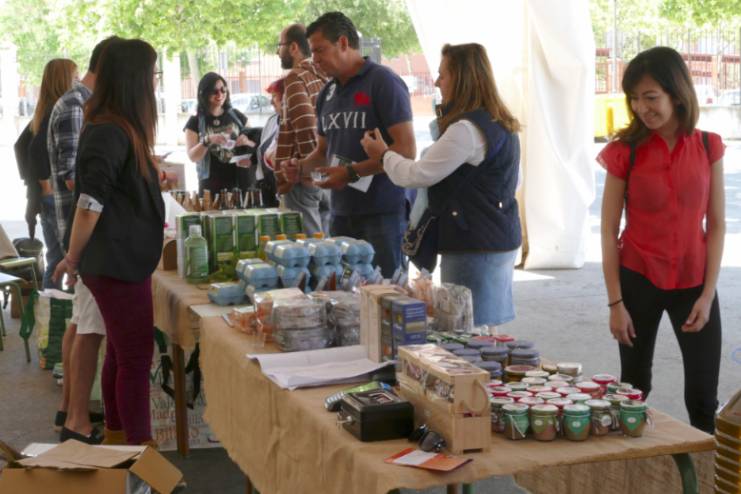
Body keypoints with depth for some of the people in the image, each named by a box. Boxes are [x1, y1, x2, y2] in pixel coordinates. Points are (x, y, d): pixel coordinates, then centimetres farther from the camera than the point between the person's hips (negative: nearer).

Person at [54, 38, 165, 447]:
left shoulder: (122, 128, 11)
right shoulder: (108, 133, -19)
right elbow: (90, 204, -23)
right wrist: (73, 259, -14)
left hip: (126, 259, 10)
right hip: (118, 264, -10)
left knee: (121, 353, 17)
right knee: (136, 357, -3)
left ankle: (118, 438, 28)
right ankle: (140, 447, 4)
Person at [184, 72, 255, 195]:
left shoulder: (236, 116, 8)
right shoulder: (195, 122, 2)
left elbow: (255, 144, 14)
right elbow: (192, 156, -6)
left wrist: (247, 142, -8)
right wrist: (207, 140, -23)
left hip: (238, 182, 2)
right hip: (211, 185, -2)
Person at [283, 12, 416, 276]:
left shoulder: (383, 82, -8)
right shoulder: (326, 93, 13)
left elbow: (406, 150, -15)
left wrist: (351, 172, -17)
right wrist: (302, 167, 3)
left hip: (381, 213, -7)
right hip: (341, 212, 7)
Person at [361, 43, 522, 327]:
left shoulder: (467, 129, -18)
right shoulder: (500, 125, 14)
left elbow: (418, 175, -15)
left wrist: (383, 154, 4)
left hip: (476, 246, -10)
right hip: (500, 241, 10)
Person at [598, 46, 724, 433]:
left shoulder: (708, 148, -2)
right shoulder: (625, 151, -6)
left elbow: (716, 225, 1)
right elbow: (609, 231, -5)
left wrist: (707, 294, -5)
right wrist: (615, 302, -8)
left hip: (693, 282, 1)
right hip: (638, 281, -1)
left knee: (704, 397, 3)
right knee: (634, 390, 9)